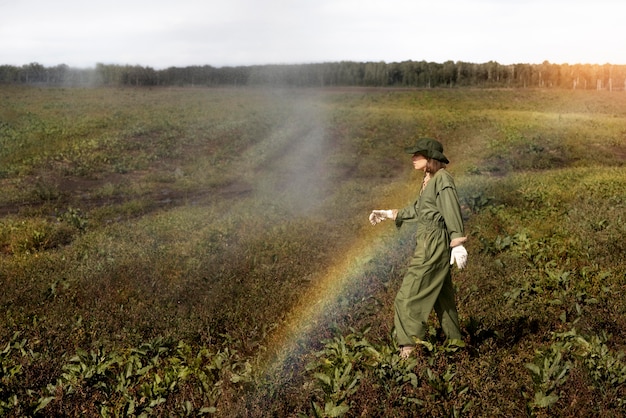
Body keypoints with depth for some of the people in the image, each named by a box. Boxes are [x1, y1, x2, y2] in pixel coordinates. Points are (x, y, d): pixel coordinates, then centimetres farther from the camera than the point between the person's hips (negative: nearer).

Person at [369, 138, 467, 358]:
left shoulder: (443, 179, -13)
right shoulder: (429, 180, 15)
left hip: (435, 243, -10)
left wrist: (458, 244, -30)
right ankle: (454, 343, 28)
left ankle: (410, 348, -2)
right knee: (442, 297, 17)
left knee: (409, 297, -7)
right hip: (428, 242, 10)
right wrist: (389, 214, 31)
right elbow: (418, 209, 26)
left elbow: (452, 212, -23)